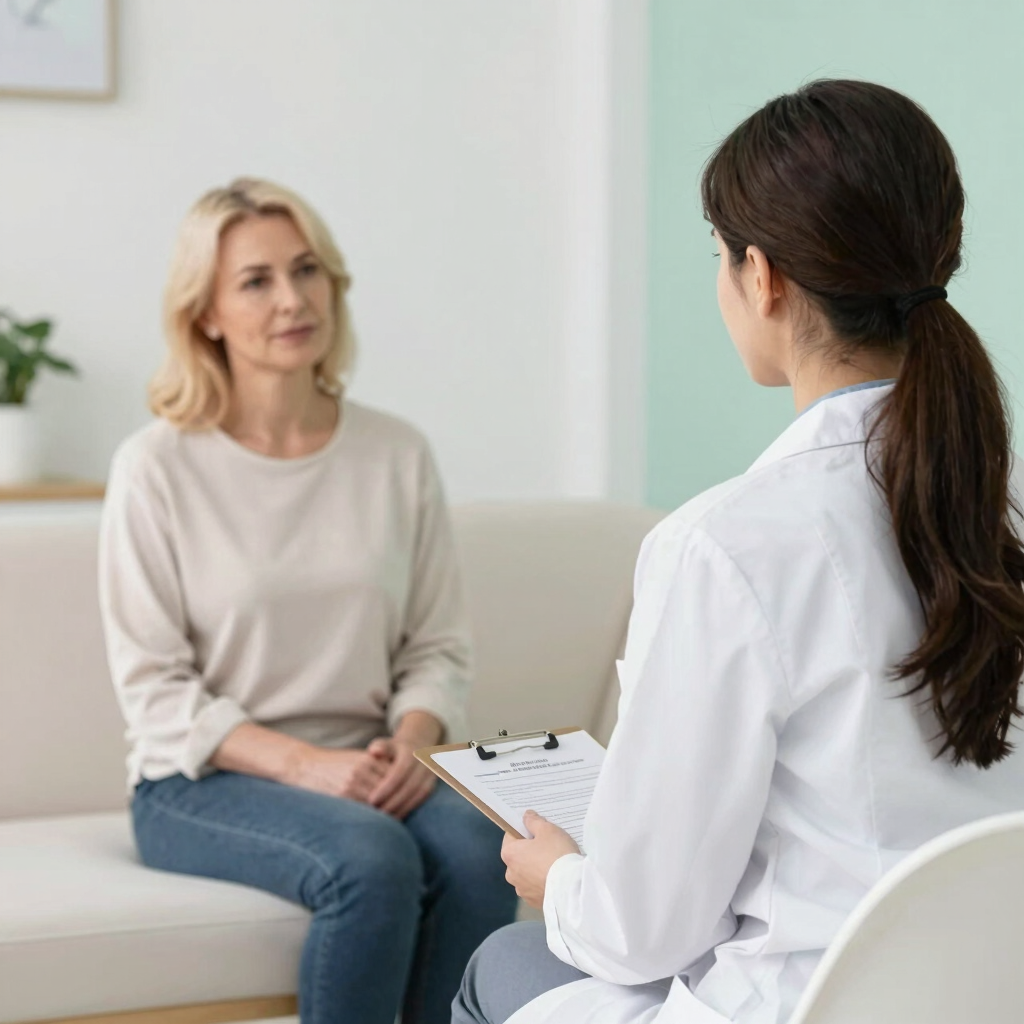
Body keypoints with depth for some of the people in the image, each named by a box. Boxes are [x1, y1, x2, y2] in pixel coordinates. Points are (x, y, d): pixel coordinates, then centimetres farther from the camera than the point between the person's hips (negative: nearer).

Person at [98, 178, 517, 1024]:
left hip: (364, 771, 3)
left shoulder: (399, 455, 6)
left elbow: (439, 648, 9)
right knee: (371, 860, -32)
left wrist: (410, 744, -12)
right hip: (202, 780, -3)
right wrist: (305, 764, -18)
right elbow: (154, 689, -6)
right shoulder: (158, 467, -4)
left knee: (476, 850, -28)